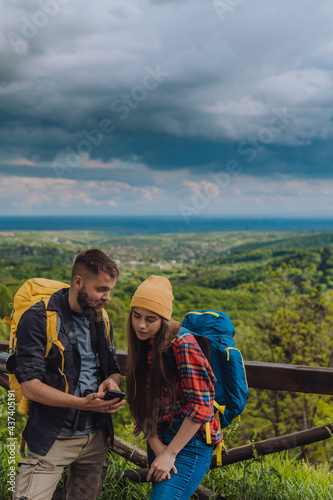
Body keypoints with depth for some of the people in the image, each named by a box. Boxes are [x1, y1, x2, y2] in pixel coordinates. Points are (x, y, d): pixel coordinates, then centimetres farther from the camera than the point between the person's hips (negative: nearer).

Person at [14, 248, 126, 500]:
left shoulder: (100, 319, 9)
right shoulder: (38, 318, -11)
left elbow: (114, 369, 17)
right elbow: (30, 386, -16)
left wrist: (111, 381, -9)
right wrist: (82, 403, -26)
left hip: (96, 437, 6)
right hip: (52, 439, -6)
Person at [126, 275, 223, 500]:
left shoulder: (183, 344, -18)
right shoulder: (142, 345, 5)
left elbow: (201, 406, -19)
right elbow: (142, 404, 5)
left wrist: (170, 454, -15)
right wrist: (156, 446, -8)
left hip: (189, 442, -7)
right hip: (158, 440, 7)